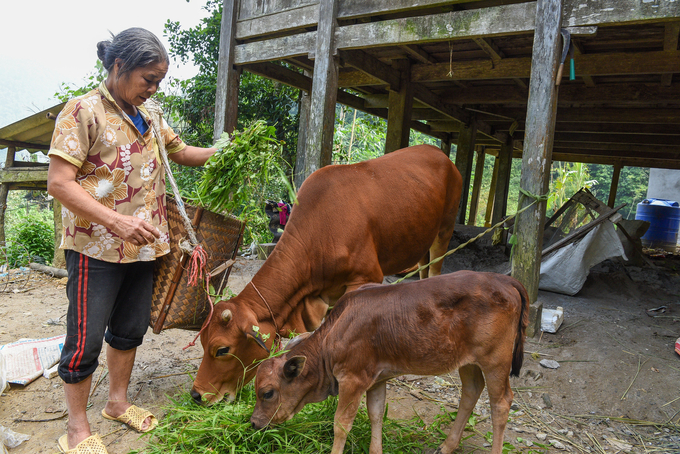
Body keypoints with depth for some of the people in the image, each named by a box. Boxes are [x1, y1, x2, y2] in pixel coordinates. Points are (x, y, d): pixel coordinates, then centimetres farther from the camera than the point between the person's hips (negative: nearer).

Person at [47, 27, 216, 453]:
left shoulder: (149, 118, 11)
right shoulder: (83, 110, -9)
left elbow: (183, 152, 24)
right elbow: (59, 182, -15)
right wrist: (116, 221, -26)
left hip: (144, 245, 7)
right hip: (97, 248, -7)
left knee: (131, 329, 17)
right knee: (86, 337, 3)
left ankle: (118, 402, 37)